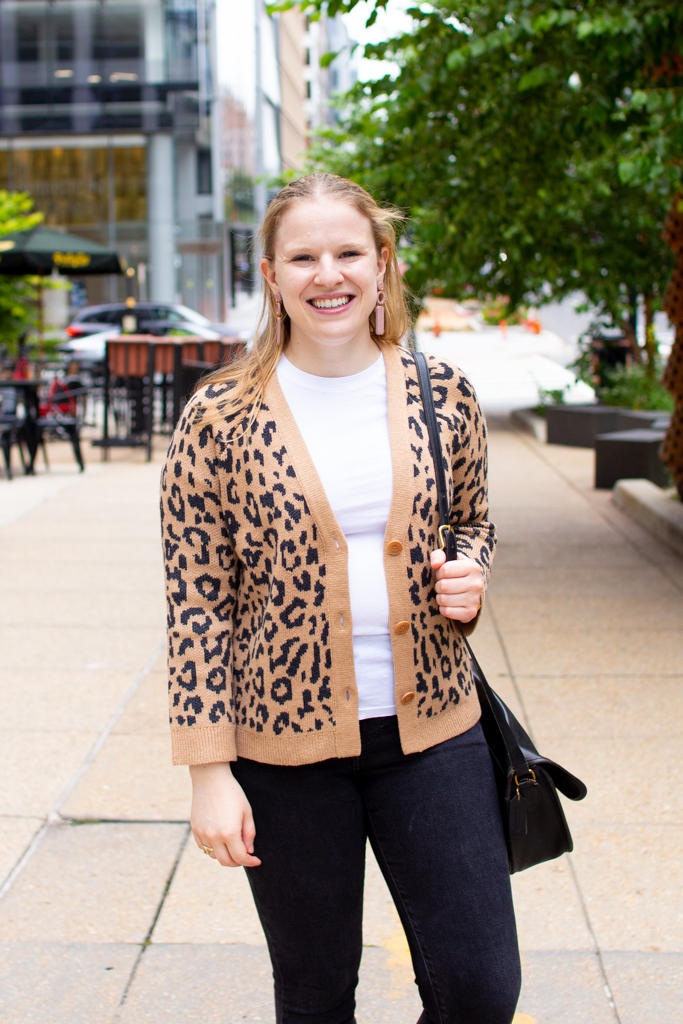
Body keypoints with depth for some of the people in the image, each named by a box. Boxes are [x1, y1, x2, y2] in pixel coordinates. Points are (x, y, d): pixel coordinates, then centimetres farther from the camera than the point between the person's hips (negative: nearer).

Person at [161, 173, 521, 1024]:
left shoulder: (440, 394, 1)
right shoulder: (221, 416, -8)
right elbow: (196, 602, -6)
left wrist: (468, 578, -8)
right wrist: (210, 770, -9)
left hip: (430, 725, 2)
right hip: (283, 743, -2)